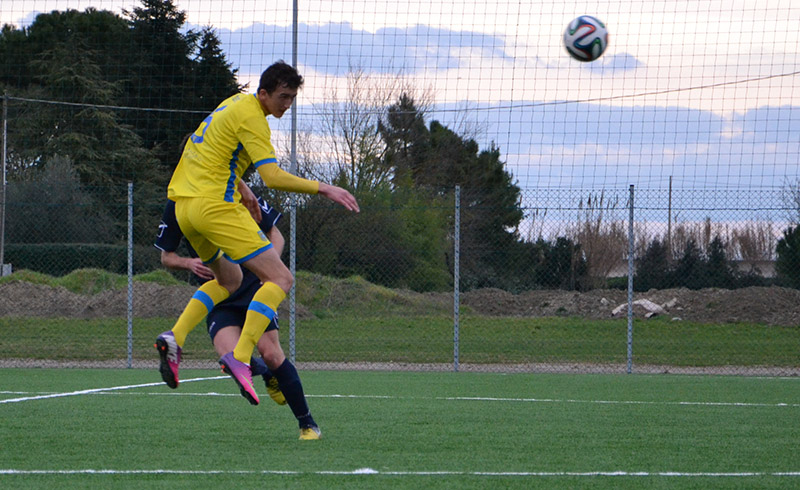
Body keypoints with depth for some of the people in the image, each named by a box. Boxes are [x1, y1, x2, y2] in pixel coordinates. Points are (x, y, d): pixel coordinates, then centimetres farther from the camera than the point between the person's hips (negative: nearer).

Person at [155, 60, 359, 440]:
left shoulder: (237, 103, 19)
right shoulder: (251, 117, -11)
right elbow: (272, 177, -20)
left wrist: (242, 193, 28)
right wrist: (322, 189, -18)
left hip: (185, 204, 10)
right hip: (215, 205, -10)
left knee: (229, 280, 26)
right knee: (280, 279, -10)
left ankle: (176, 337, 4)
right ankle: (240, 357, -24)